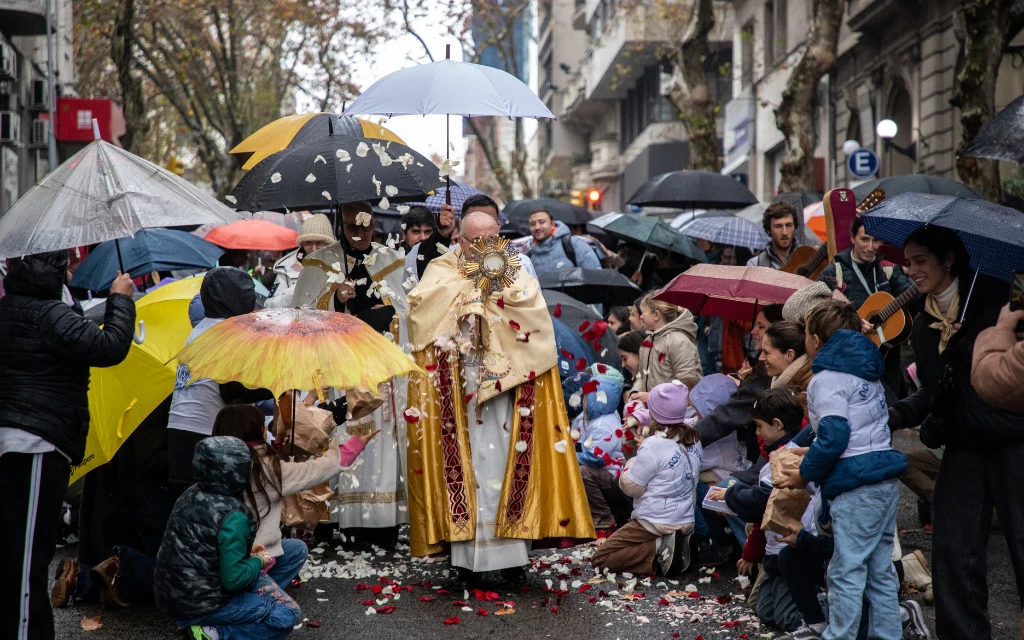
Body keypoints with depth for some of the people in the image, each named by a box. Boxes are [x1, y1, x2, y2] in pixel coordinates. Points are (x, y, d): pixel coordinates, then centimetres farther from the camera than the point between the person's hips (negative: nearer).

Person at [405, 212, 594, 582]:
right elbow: (418, 304, -11)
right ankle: (465, 552, 3)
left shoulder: (514, 273, 12)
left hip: (505, 389, 1)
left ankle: (510, 551, 5)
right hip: (456, 392, -1)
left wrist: (489, 289, -13)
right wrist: (471, 285, -11)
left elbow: (533, 303, -8)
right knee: (464, 463, -3)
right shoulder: (442, 272, 8)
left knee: (507, 464, -1)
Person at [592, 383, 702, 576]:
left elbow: (630, 487, -13)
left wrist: (633, 459, 4)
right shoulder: (693, 440, 1)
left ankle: (659, 549, -14)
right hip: (686, 522, 8)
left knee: (600, 559, 0)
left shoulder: (654, 446, -20)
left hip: (656, 524, -8)